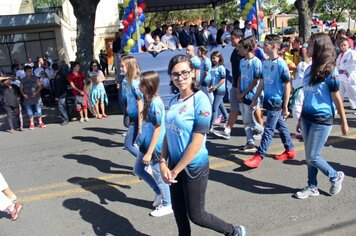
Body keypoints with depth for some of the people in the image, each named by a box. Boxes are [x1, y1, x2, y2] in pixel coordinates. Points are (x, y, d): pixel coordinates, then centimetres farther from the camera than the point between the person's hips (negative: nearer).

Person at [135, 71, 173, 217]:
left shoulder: (155, 103, -23)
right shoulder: (149, 100, 4)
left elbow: (157, 129, -22)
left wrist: (149, 152, -20)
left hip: (155, 147, -9)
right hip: (146, 144, 9)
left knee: (159, 175, 7)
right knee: (138, 170, 21)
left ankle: (167, 205, 28)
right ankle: (159, 192, 36)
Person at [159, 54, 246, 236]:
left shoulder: (200, 100, -18)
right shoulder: (174, 101, 3)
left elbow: (197, 142, -21)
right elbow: (168, 134, 7)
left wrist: (176, 170, -16)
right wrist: (163, 163, -5)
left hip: (194, 167, -6)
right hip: (174, 166, 6)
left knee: (196, 215, 8)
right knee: (179, 213, 17)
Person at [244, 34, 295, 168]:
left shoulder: (281, 64, -16)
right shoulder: (265, 63, 5)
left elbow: (287, 86, -13)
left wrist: (285, 107, -13)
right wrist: (255, 100, 14)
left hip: (276, 101, -7)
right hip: (268, 100, 7)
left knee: (269, 129, -3)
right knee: (280, 126, 17)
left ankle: (258, 157, 0)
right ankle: (290, 150, 31)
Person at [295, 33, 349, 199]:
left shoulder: (330, 71, -12)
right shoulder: (309, 69, 8)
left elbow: (337, 99, -9)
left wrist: (344, 122, -5)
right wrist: (301, 118, 18)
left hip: (322, 120, -7)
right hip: (307, 118, 7)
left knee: (312, 157, -2)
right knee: (309, 156, 12)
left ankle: (336, 177, 23)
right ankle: (312, 187, 26)